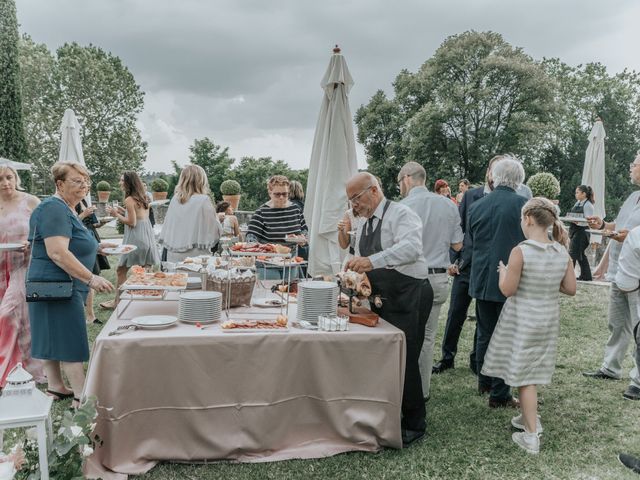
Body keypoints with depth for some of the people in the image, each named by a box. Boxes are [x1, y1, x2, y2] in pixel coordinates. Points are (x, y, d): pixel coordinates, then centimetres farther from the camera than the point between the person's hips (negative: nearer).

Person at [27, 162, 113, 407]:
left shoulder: (67, 209, 16)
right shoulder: (54, 209, -17)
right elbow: (57, 252, -27)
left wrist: (96, 247, 16)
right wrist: (91, 278, -27)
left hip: (59, 286, 10)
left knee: (53, 337, 15)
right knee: (71, 340, -5)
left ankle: (55, 387, 24)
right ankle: (81, 396, 1)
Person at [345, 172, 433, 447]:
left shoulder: (401, 214, -12)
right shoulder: (364, 226, 15)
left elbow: (412, 248, -31)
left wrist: (372, 261, -39)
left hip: (407, 299, -8)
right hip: (380, 300, 8)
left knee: (405, 361, -4)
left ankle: (414, 425, 13)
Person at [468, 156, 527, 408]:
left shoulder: (477, 206, 0)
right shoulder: (523, 205, -13)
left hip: (482, 280, 4)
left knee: (485, 333, 18)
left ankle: (484, 382, 32)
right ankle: (499, 394, 11)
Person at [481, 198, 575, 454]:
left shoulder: (520, 252, -20)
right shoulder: (562, 253, -4)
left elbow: (507, 290, -16)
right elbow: (571, 289, 1)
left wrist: (503, 271, 2)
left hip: (523, 320, -5)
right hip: (549, 318, 6)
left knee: (524, 374, 5)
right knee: (533, 371, 21)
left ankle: (531, 435, 9)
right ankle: (530, 417, 36)